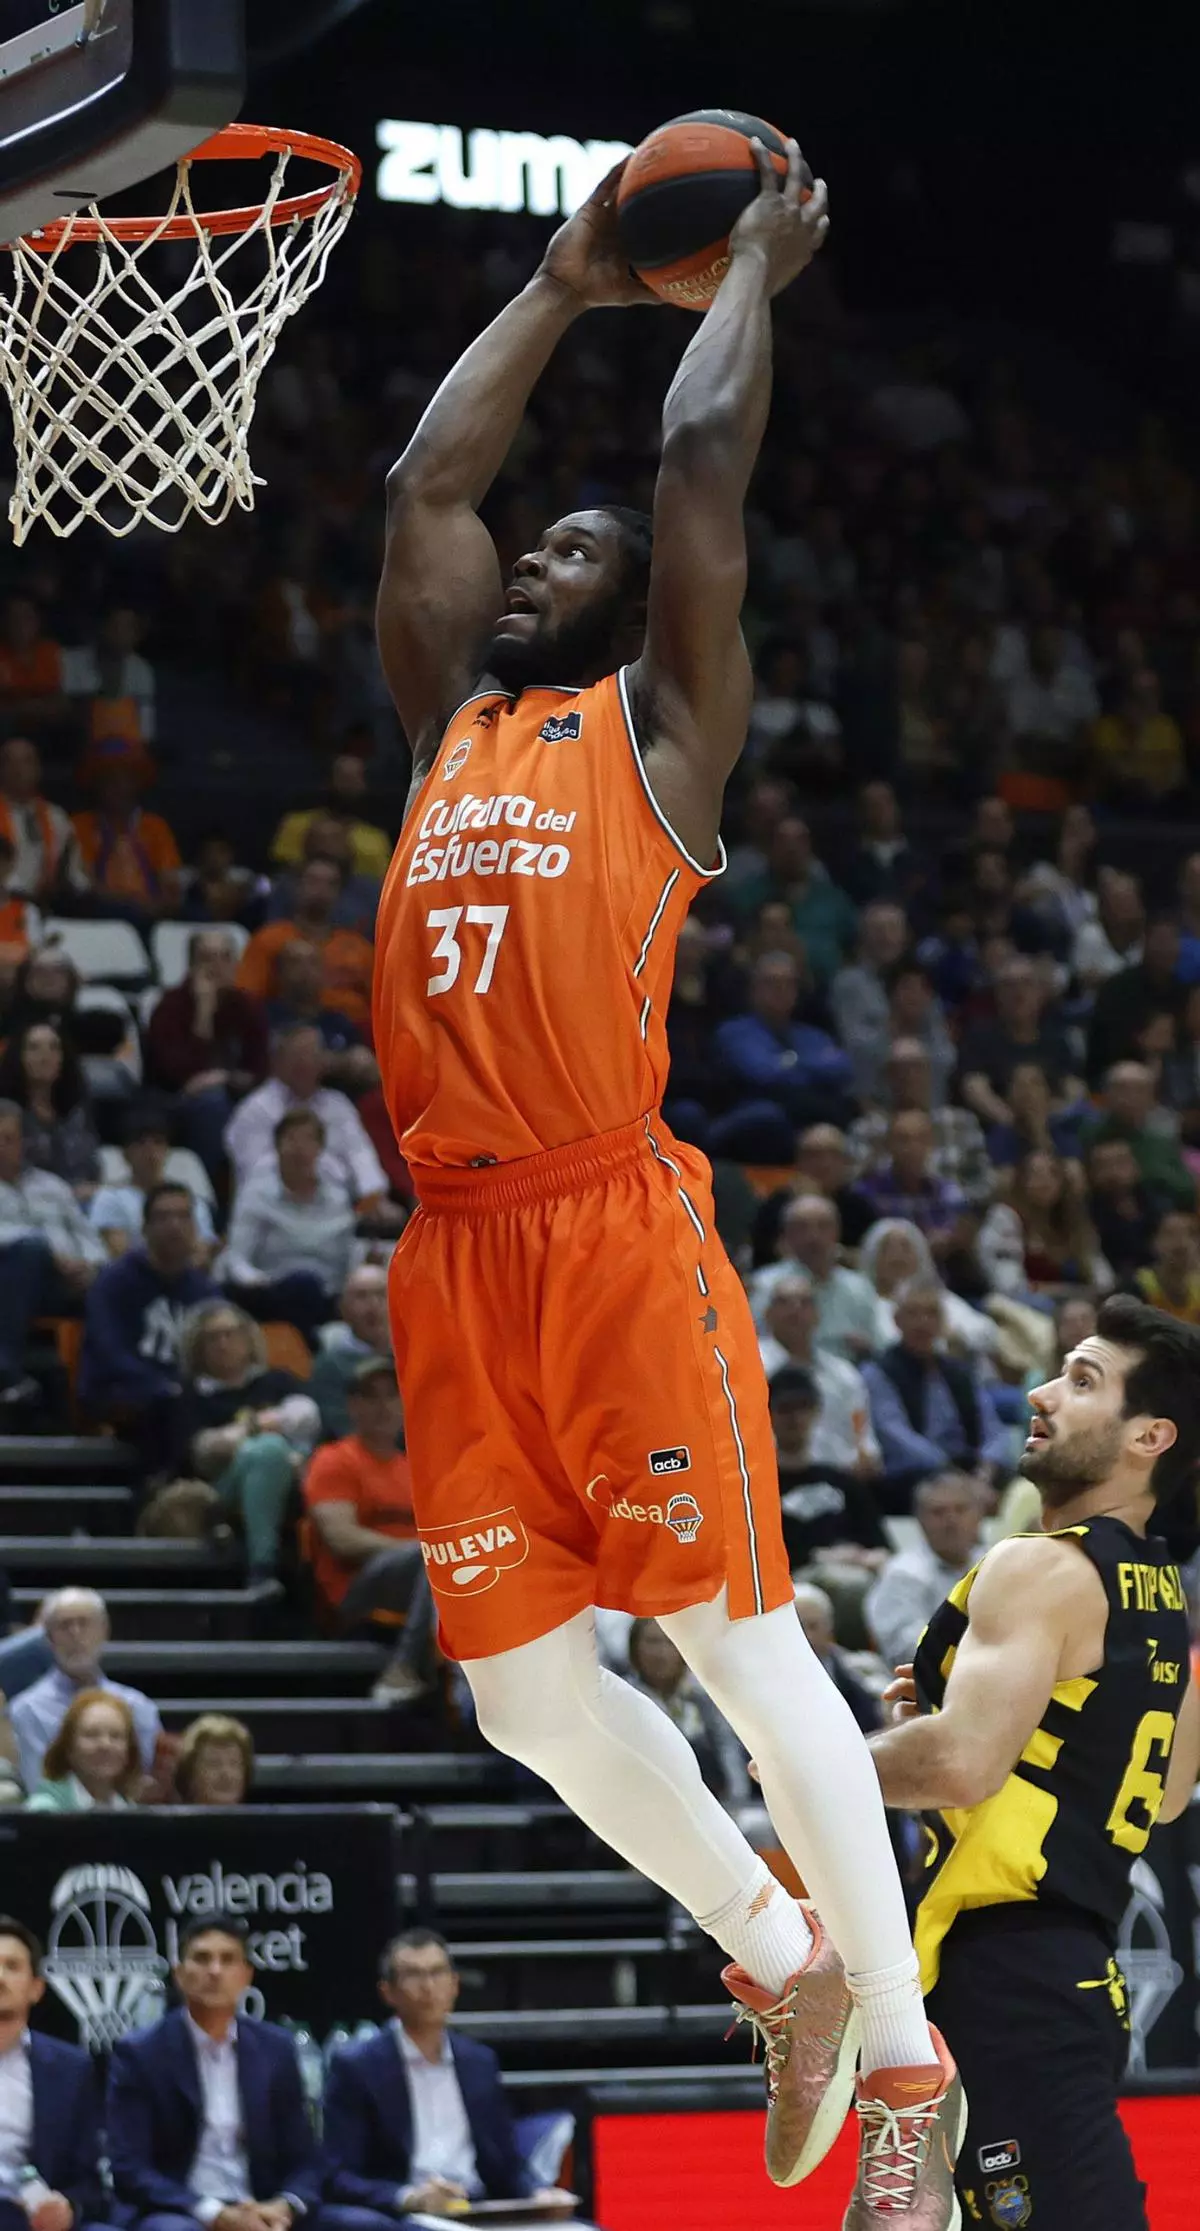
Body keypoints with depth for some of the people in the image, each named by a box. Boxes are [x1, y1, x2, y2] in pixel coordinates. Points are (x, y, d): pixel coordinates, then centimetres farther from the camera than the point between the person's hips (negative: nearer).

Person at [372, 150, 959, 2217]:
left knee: (737, 1640, -8)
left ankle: (906, 2063, -1)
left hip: (620, 1233, -6)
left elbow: (703, 454, 2)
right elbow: (424, 480, 24)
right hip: (455, 1254, 6)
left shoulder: (659, 720, 7)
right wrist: (563, 286, 30)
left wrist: (756, 267, 15)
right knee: (525, 1692, 6)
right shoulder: (451, 724, 22)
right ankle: (780, 1964, 25)